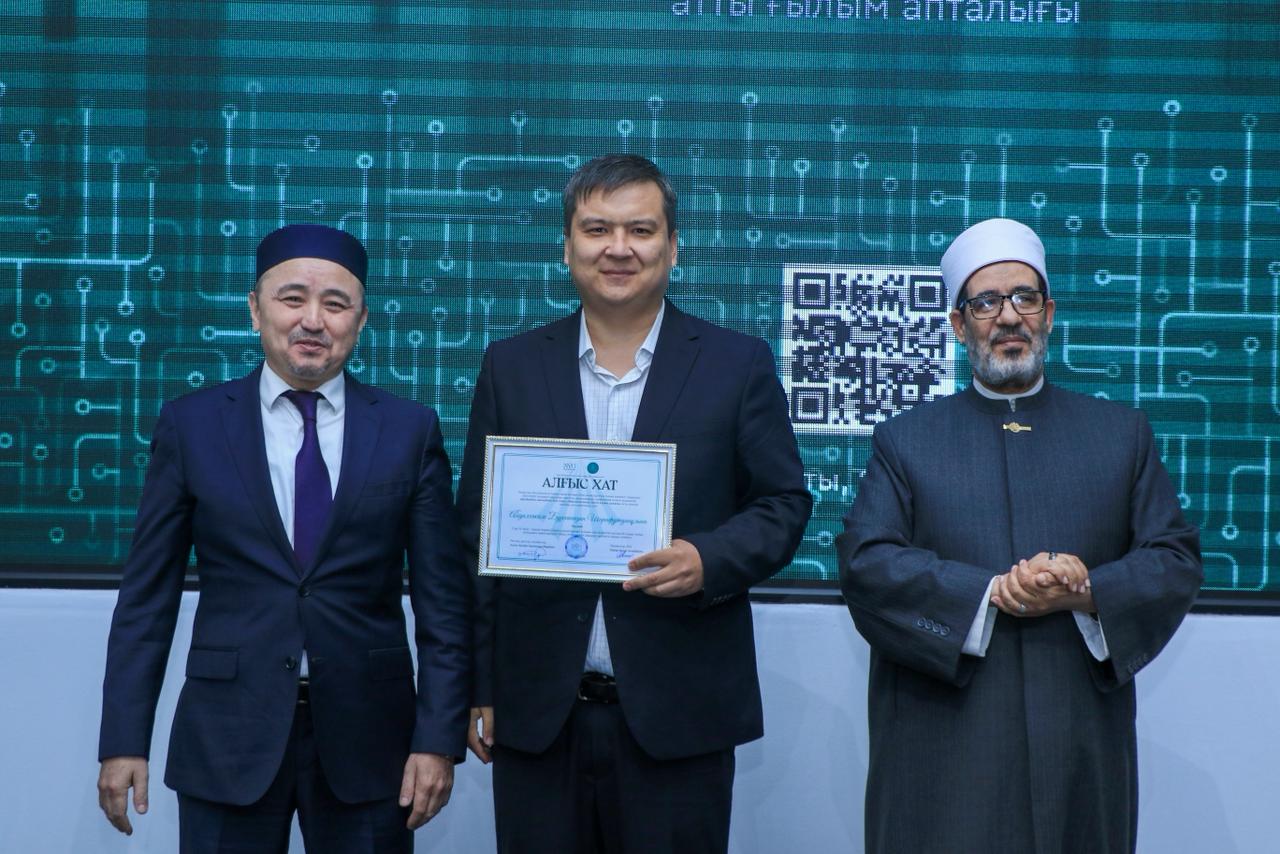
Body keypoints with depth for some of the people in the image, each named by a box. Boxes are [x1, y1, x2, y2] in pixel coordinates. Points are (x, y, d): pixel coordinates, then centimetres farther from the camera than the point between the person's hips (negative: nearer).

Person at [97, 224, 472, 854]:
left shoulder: (410, 431, 2)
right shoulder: (190, 425, 2)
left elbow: (443, 597, 1)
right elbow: (147, 594, 3)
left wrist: (440, 738, -5)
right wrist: (123, 740, -2)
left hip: (368, 737, 0)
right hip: (227, 738, 0)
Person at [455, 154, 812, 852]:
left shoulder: (739, 366, 3)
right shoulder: (511, 367, 7)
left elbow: (784, 504, 5)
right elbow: (477, 532, 8)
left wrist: (709, 560, -16)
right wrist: (479, 689, 4)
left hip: (679, 714, -1)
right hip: (538, 714, 1)